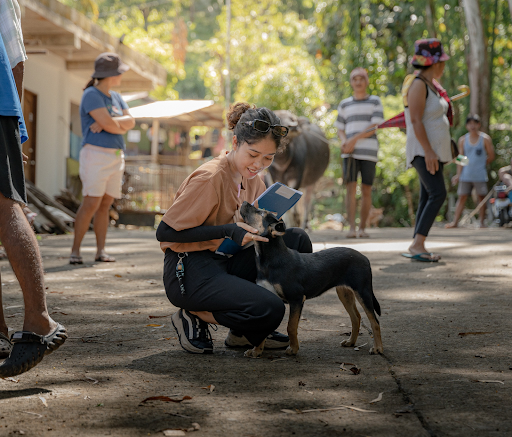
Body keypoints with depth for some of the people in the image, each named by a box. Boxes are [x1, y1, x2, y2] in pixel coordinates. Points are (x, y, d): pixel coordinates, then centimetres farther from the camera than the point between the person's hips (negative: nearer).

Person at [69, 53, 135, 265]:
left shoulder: (116, 98, 19)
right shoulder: (91, 95, -7)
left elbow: (130, 121, 5)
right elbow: (109, 124, -17)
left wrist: (111, 122, -11)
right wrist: (121, 127, 3)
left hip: (116, 156, 7)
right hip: (96, 153, -7)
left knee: (105, 205, 4)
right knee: (91, 203, -14)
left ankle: (101, 251, 4)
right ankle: (75, 250, -11)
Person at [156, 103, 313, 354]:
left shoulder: (251, 178, 7)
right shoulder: (210, 178, -19)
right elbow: (165, 232, -19)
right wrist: (227, 231, -24)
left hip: (225, 263, 9)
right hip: (189, 272, -9)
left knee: (297, 240, -2)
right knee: (270, 309, -26)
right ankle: (193, 316, -2)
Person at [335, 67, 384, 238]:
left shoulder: (375, 102, 9)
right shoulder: (344, 105, 17)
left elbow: (375, 126, -3)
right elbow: (340, 129, 18)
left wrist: (354, 140, -13)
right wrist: (344, 141, -4)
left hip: (369, 152, -1)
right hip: (349, 152, 1)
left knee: (366, 190, 0)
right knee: (351, 187, -12)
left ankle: (362, 228, 8)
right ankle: (351, 228, -17)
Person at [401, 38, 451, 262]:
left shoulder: (431, 85, 17)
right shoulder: (419, 85, -13)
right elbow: (415, 121, -19)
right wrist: (428, 151, -24)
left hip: (434, 150, 10)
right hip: (423, 150, -10)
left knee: (427, 197, 6)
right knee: (437, 194, -19)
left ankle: (417, 247, 7)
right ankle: (417, 245, -21)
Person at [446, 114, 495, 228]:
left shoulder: (485, 139, 1)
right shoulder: (462, 140, 7)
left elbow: (491, 157, 5)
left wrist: (480, 165, 3)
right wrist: (458, 174, 2)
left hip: (480, 175, -2)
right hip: (466, 175, 2)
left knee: (481, 197, 3)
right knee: (462, 197, 0)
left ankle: (482, 222, 11)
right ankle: (455, 221, 2)